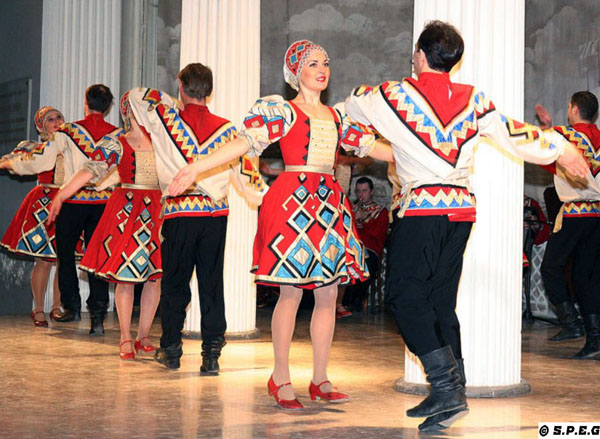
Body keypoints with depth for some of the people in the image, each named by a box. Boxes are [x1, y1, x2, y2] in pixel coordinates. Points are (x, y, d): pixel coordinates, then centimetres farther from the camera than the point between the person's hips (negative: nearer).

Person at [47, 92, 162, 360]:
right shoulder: (117, 145, 1)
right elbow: (91, 171, -4)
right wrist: (60, 196, -10)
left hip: (156, 210, 3)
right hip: (125, 211, -3)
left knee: (154, 275, 2)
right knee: (124, 275, -3)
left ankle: (144, 336, 14)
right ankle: (125, 339, 7)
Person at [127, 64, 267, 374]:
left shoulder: (166, 119, -2)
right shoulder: (225, 129, 3)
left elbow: (134, 96, 11)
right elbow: (245, 174, 8)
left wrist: (166, 101, 29)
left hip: (179, 212, -1)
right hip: (216, 212, 1)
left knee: (174, 281, 10)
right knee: (212, 282, 5)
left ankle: (171, 348, 19)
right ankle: (211, 353, 2)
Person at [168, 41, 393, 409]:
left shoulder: (337, 116, 18)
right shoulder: (281, 111, 1)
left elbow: (372, 146, 20)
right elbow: (244, 142, -8)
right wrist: (195, 169, -19)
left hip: (330, 204, 6)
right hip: (294, 201, -6)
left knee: (328, 293, 4)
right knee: (291, 292, -6)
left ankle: (320, 380, 13)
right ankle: (281, 379, 5)